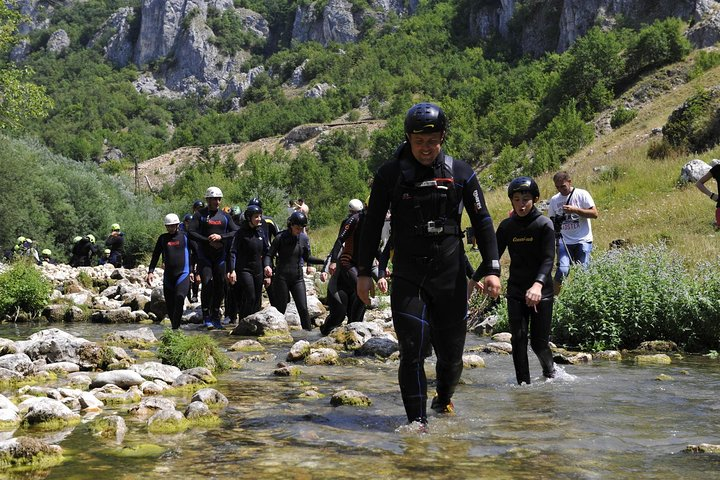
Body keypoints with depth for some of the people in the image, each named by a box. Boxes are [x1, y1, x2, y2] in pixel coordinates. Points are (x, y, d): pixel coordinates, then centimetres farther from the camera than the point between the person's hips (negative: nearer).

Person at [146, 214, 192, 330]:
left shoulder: (185, 236, 3)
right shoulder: (163, 238, 10)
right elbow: (155, 255, 14)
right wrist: (150, 271, 4)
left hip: (183, 273, -4)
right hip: (168, 275, 4)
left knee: (180, 297, -23)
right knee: (169, 304, 4)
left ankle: (175, 326, -22)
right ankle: (174, 325, 19)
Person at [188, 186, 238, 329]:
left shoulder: (224, 216, 9)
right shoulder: (200, 214, 0)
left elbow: (236, 232, 1)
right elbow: (192, 233, -7)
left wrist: (220, 237, -15)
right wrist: (209, 241, -16)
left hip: (220, 257, 3)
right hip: (204, 256, -3)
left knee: (220, 286, 3)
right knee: (207, 284, -14)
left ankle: (216, 316, 15)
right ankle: (206, 317, -5)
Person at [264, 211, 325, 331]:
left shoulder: (304, 239, 4)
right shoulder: (280, 238, -7)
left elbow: (307, 258, 15)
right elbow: (269, 255, -5)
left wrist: (324, 261, 5)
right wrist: (267, 266, -25)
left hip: (298, 278, 3)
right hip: (281, 278, -3)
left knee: (303, 308, -4)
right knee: (280, 308, 1)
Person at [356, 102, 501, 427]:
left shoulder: (460, 174, 1)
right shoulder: (390, 174, -1)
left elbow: (482, 223, 6)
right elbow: (372, 226, 6)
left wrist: (492, 269, -2)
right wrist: (364, 272, 3)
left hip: (451, 275, 1)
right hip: (407, 276, -1)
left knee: (451, 351, 8)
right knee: (413, 350, -11)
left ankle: (444, 399, 36)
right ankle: (417, 420, -1)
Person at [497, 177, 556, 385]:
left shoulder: (544, 224, -8)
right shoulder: (507, 226, 3)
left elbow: (548, 259, -17)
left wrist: (538, 284, -33)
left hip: (541, 291, -3)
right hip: (516, 291, 3)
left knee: (539, 342, 1)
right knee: (518, 338, -5)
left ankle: (549, 372, 29)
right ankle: (523, 383, 3)